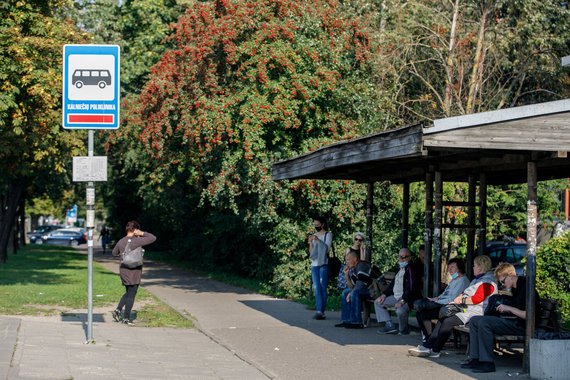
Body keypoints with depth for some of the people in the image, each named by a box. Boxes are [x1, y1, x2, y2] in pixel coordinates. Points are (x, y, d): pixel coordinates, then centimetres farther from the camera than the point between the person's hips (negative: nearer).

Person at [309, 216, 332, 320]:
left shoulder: (328, 235, 1)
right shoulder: (314, 235, 17)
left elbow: (326, 248, -9)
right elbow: (311, 251, 15)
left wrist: (317, 240, -15)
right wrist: (310, 242, -1)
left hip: (324, 264, -6)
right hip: (314, 265, 6)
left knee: (322, 288, -8)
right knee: (316, 289, 0)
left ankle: (322, 311, -10)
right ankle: (319, 311, -2)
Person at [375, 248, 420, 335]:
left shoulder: (411, 270, -14)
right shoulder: (400, 269, 17)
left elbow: (411, 288, -22)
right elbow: (393, 284, 25)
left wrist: (402, 301, -30)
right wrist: (384, 295, 12)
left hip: (407, 299, -10)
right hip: (396, 297, 10)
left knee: (400, 311, -38)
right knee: (377, 302, 7)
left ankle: (403, 329, -7)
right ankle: (390, 325, -4)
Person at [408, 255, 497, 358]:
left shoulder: (487, 282, -12)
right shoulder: (477, 279, 24)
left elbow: (477, 299, -22)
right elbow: (465, 293, 26)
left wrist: (461, 300, -14)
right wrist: (457, 299, 8)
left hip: (476, 312, -11)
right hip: (466, 309, 11)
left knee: (448, 321, -21)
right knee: (442, 319, -1)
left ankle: (435, 351, -15)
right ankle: (426, 346, -5)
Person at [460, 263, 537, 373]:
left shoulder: (525, 287, -17)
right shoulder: (515, 288, 15)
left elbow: (527, 315, -24)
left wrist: (509, 308, -16)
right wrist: (504, 310, 10)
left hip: (520, 325, -11)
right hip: (511, 320, 11)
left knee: (484, 322, -27)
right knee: (474, 320, 8)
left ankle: (487, 362, -24)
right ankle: (474, 359, 2)